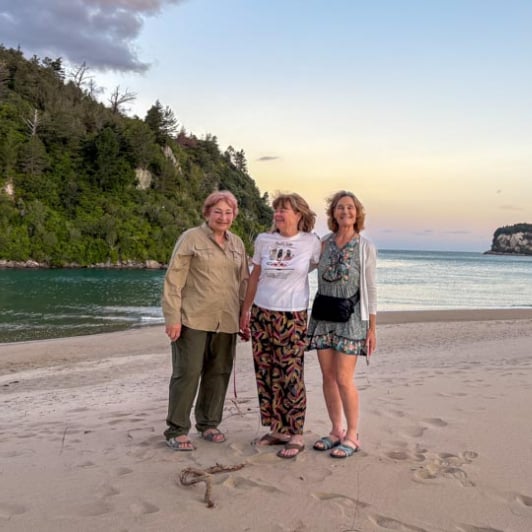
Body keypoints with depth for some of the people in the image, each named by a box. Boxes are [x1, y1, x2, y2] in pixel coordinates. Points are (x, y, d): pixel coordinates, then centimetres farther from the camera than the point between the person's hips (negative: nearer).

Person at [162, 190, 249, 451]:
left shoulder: (237, 244, 13)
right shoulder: (191, 238, -4)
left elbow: (244, 282, 16)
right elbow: (173, 280, -8)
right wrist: (172, 317, -13)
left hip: (226, 322, 5)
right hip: (193, 319, -5)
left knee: (219, 373, 10)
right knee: (187, 373, -2)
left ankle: (208, 424, 26)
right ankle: (176, 430, 9)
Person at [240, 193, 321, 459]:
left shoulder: (311, 242, -3)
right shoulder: (263, 240, 5)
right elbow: (254, 277, 12)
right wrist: (245, 310, 13)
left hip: (292, 317, -4)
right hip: (261, 314, 4)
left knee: (291, 377, -2)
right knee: (266, 375, 8)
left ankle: (295, 436, 10)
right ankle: (277, 430, 21)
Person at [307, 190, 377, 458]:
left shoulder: (365, 247, -2)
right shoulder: (323, 243, 6)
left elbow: (370, 289, -1)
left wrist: (372, 328, -3)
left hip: (350, 318, -4)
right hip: (322, 316, 4)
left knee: (344, 379, -6)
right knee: (328, 376, 8)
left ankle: (352, 436, 10)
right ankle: (336, 430, 22)